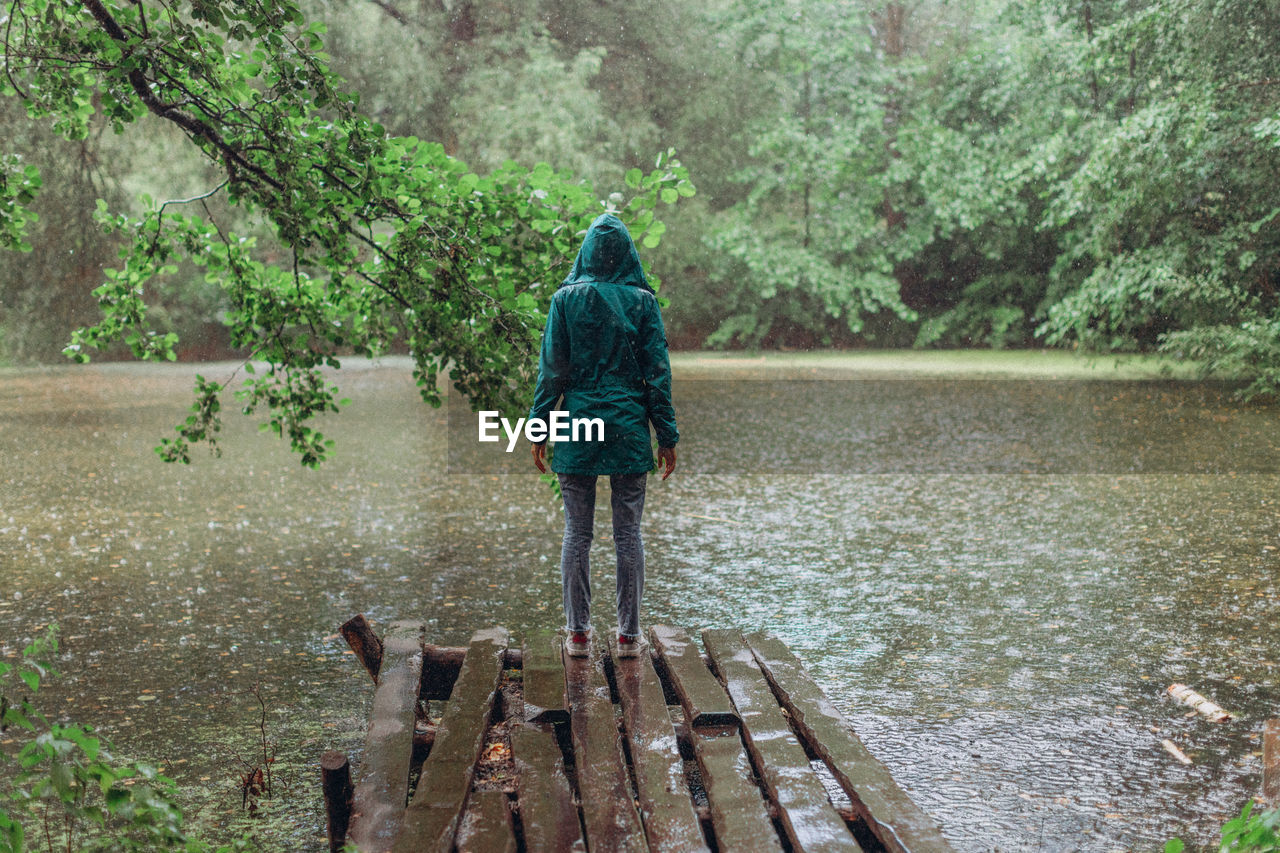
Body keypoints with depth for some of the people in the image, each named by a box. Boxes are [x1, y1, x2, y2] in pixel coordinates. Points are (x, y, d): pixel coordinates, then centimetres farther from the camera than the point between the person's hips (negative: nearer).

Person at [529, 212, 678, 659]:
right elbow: (657, 371, -1)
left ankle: (577, 631, 12)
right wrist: (667, 436, 3)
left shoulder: (565, 299, -1)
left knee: (577, 532, 8)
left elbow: (552, 370, -2)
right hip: (629, 427, 0)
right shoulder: (642, 301, -1)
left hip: (578, 425, 0)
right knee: (628, 533, 7)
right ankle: (629, 633, 11)